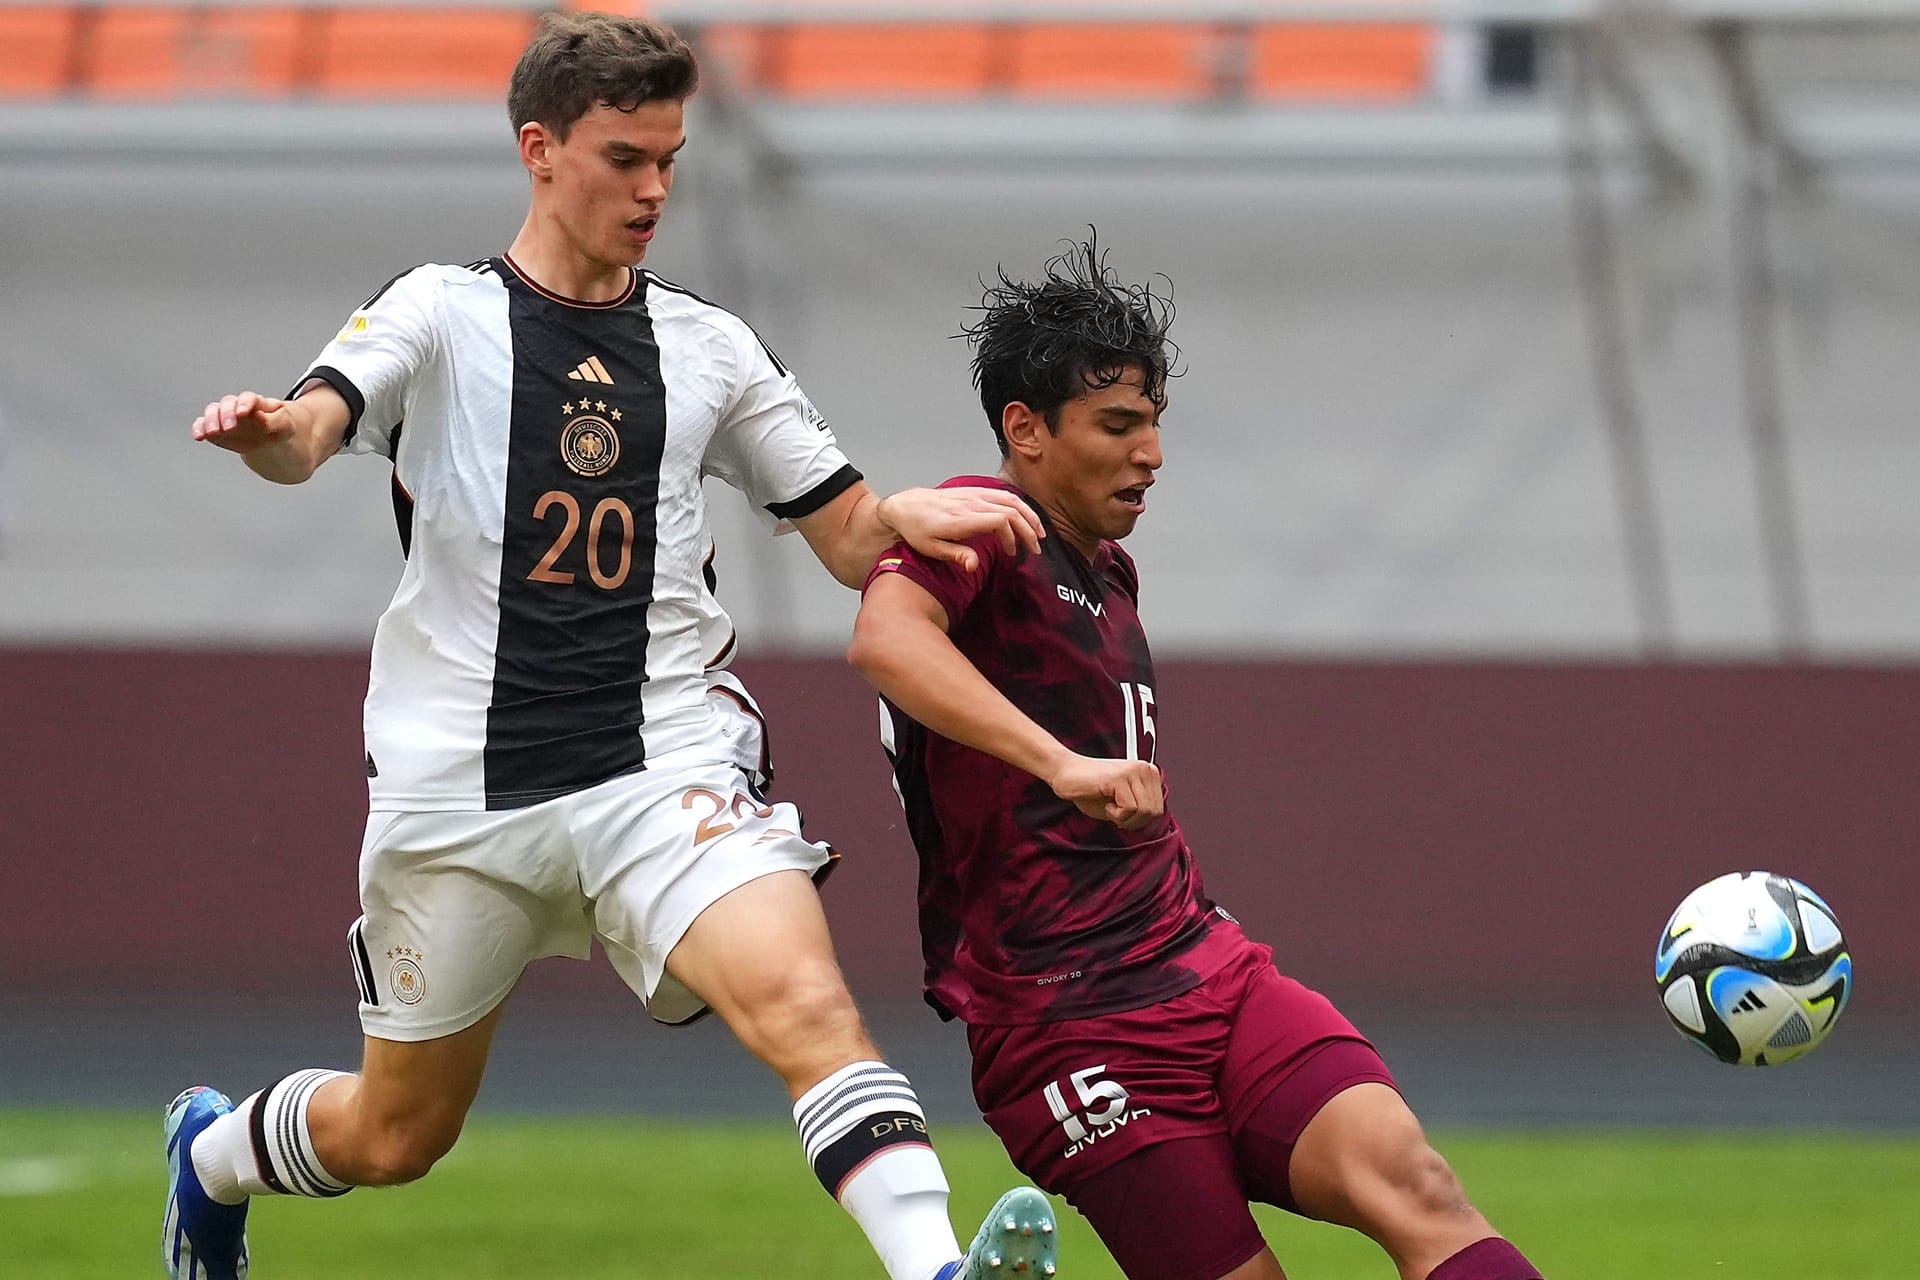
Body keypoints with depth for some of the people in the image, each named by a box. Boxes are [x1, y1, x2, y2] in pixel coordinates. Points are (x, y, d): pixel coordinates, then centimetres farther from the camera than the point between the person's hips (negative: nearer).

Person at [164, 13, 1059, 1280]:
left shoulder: (709, 346, 11)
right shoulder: (441, 315, 2)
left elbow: (852, 538, 14)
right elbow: (310, 430, -17)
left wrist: (906, 515, -10)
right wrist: (265, 429, -42)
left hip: (667, 769, 1)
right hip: (458, 788, -1)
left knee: (805, 1002, -27)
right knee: (396, 1136, 13)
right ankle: (214, 1150, 45)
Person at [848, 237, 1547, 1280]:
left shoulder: (1106, 572, 21)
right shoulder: (986, 532, -7)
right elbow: (884, 638, -31)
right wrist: (1063, 764, -40)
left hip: (1216, 975, 7)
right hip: (1067, 1031, -7)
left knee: (1411, 1185, -18)